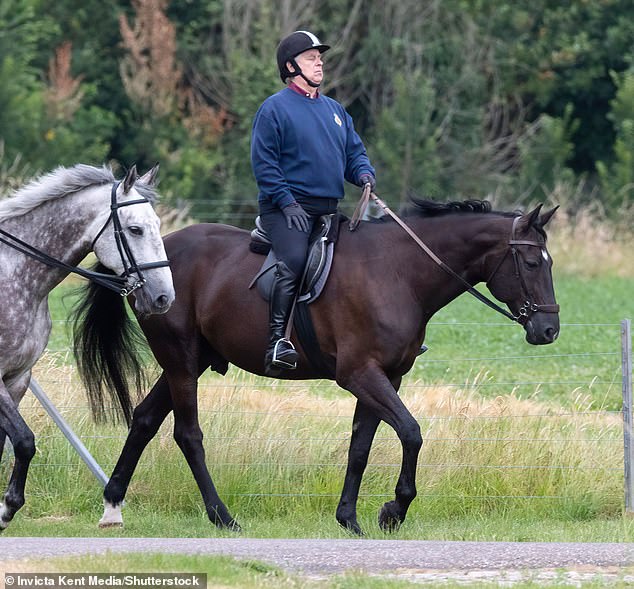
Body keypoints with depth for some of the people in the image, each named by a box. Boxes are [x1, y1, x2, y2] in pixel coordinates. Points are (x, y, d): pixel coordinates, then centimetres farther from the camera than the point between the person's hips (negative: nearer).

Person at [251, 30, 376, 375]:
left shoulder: (334, 110, 20)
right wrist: (286, 201, -17)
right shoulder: (274, 109, -2)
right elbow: (263, 162, -8)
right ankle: (277, 342, -36)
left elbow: (354, 151, 24)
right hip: (287, 207, -8)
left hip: (328, 210, 8)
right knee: (294, 261, -30)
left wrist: (364, 173, 0)